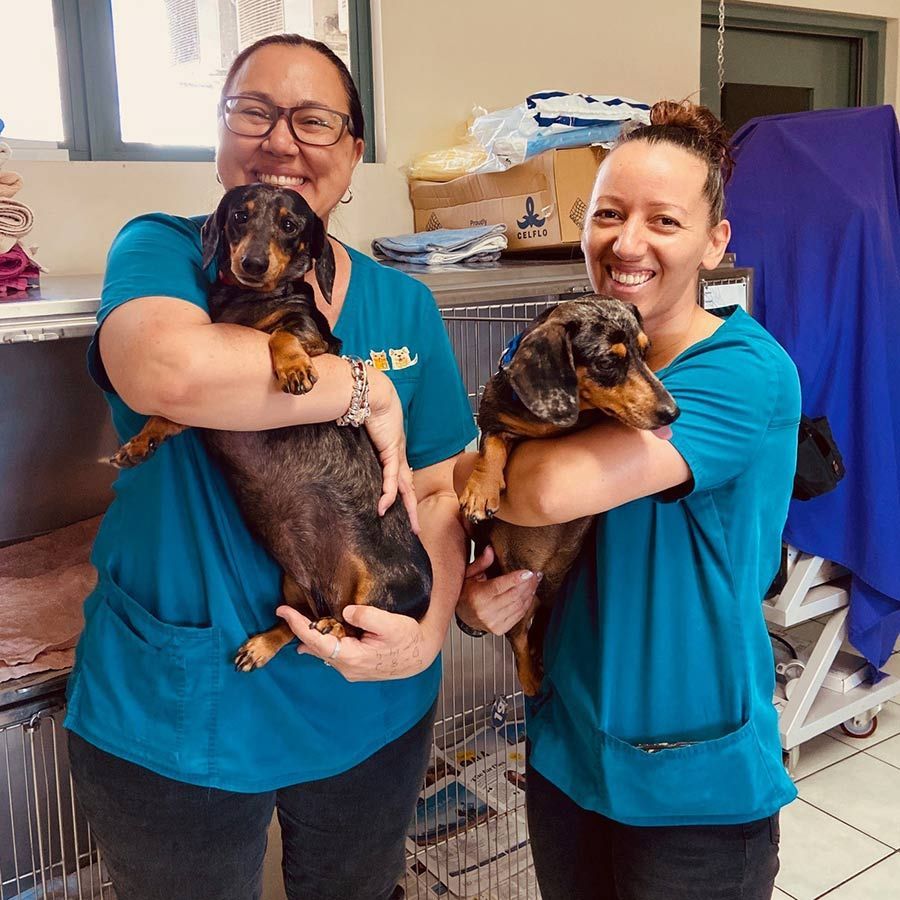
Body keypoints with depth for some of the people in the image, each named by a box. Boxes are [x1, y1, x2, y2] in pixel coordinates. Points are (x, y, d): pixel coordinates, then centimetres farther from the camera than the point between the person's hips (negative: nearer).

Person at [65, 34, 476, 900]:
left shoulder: (403, 304, 0)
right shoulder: (161, 251, -9)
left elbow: (439, 490, 0)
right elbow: (168, 368, -33)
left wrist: (429, 630, -17)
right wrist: (366, 389, -24)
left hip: (366, 709, 3)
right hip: (169, 714, -2)